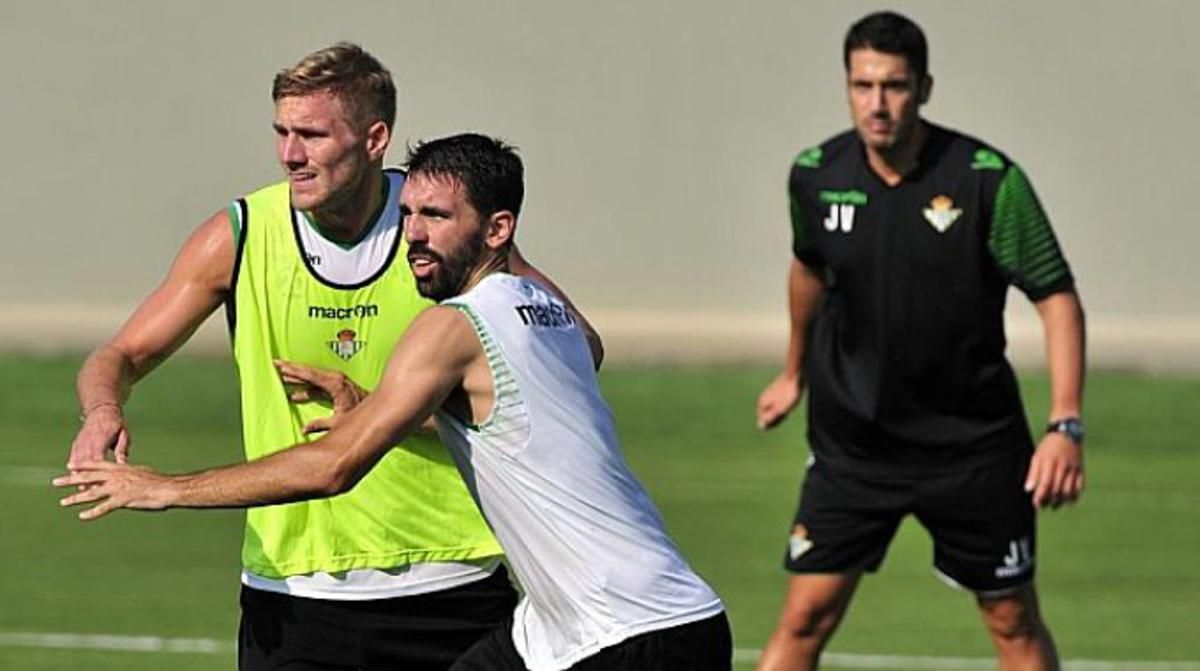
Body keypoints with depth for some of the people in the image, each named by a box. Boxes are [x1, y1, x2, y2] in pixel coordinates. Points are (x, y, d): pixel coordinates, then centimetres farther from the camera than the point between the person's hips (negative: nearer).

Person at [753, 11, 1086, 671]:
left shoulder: (989, 179, -16)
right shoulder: (815, 176, -5)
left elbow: (1057, 297, -12)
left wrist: (1065, 425, -21)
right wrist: (796, 372, 31)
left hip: (973, 440, -2)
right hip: (850, 438, 2)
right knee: (806, 616, -5)